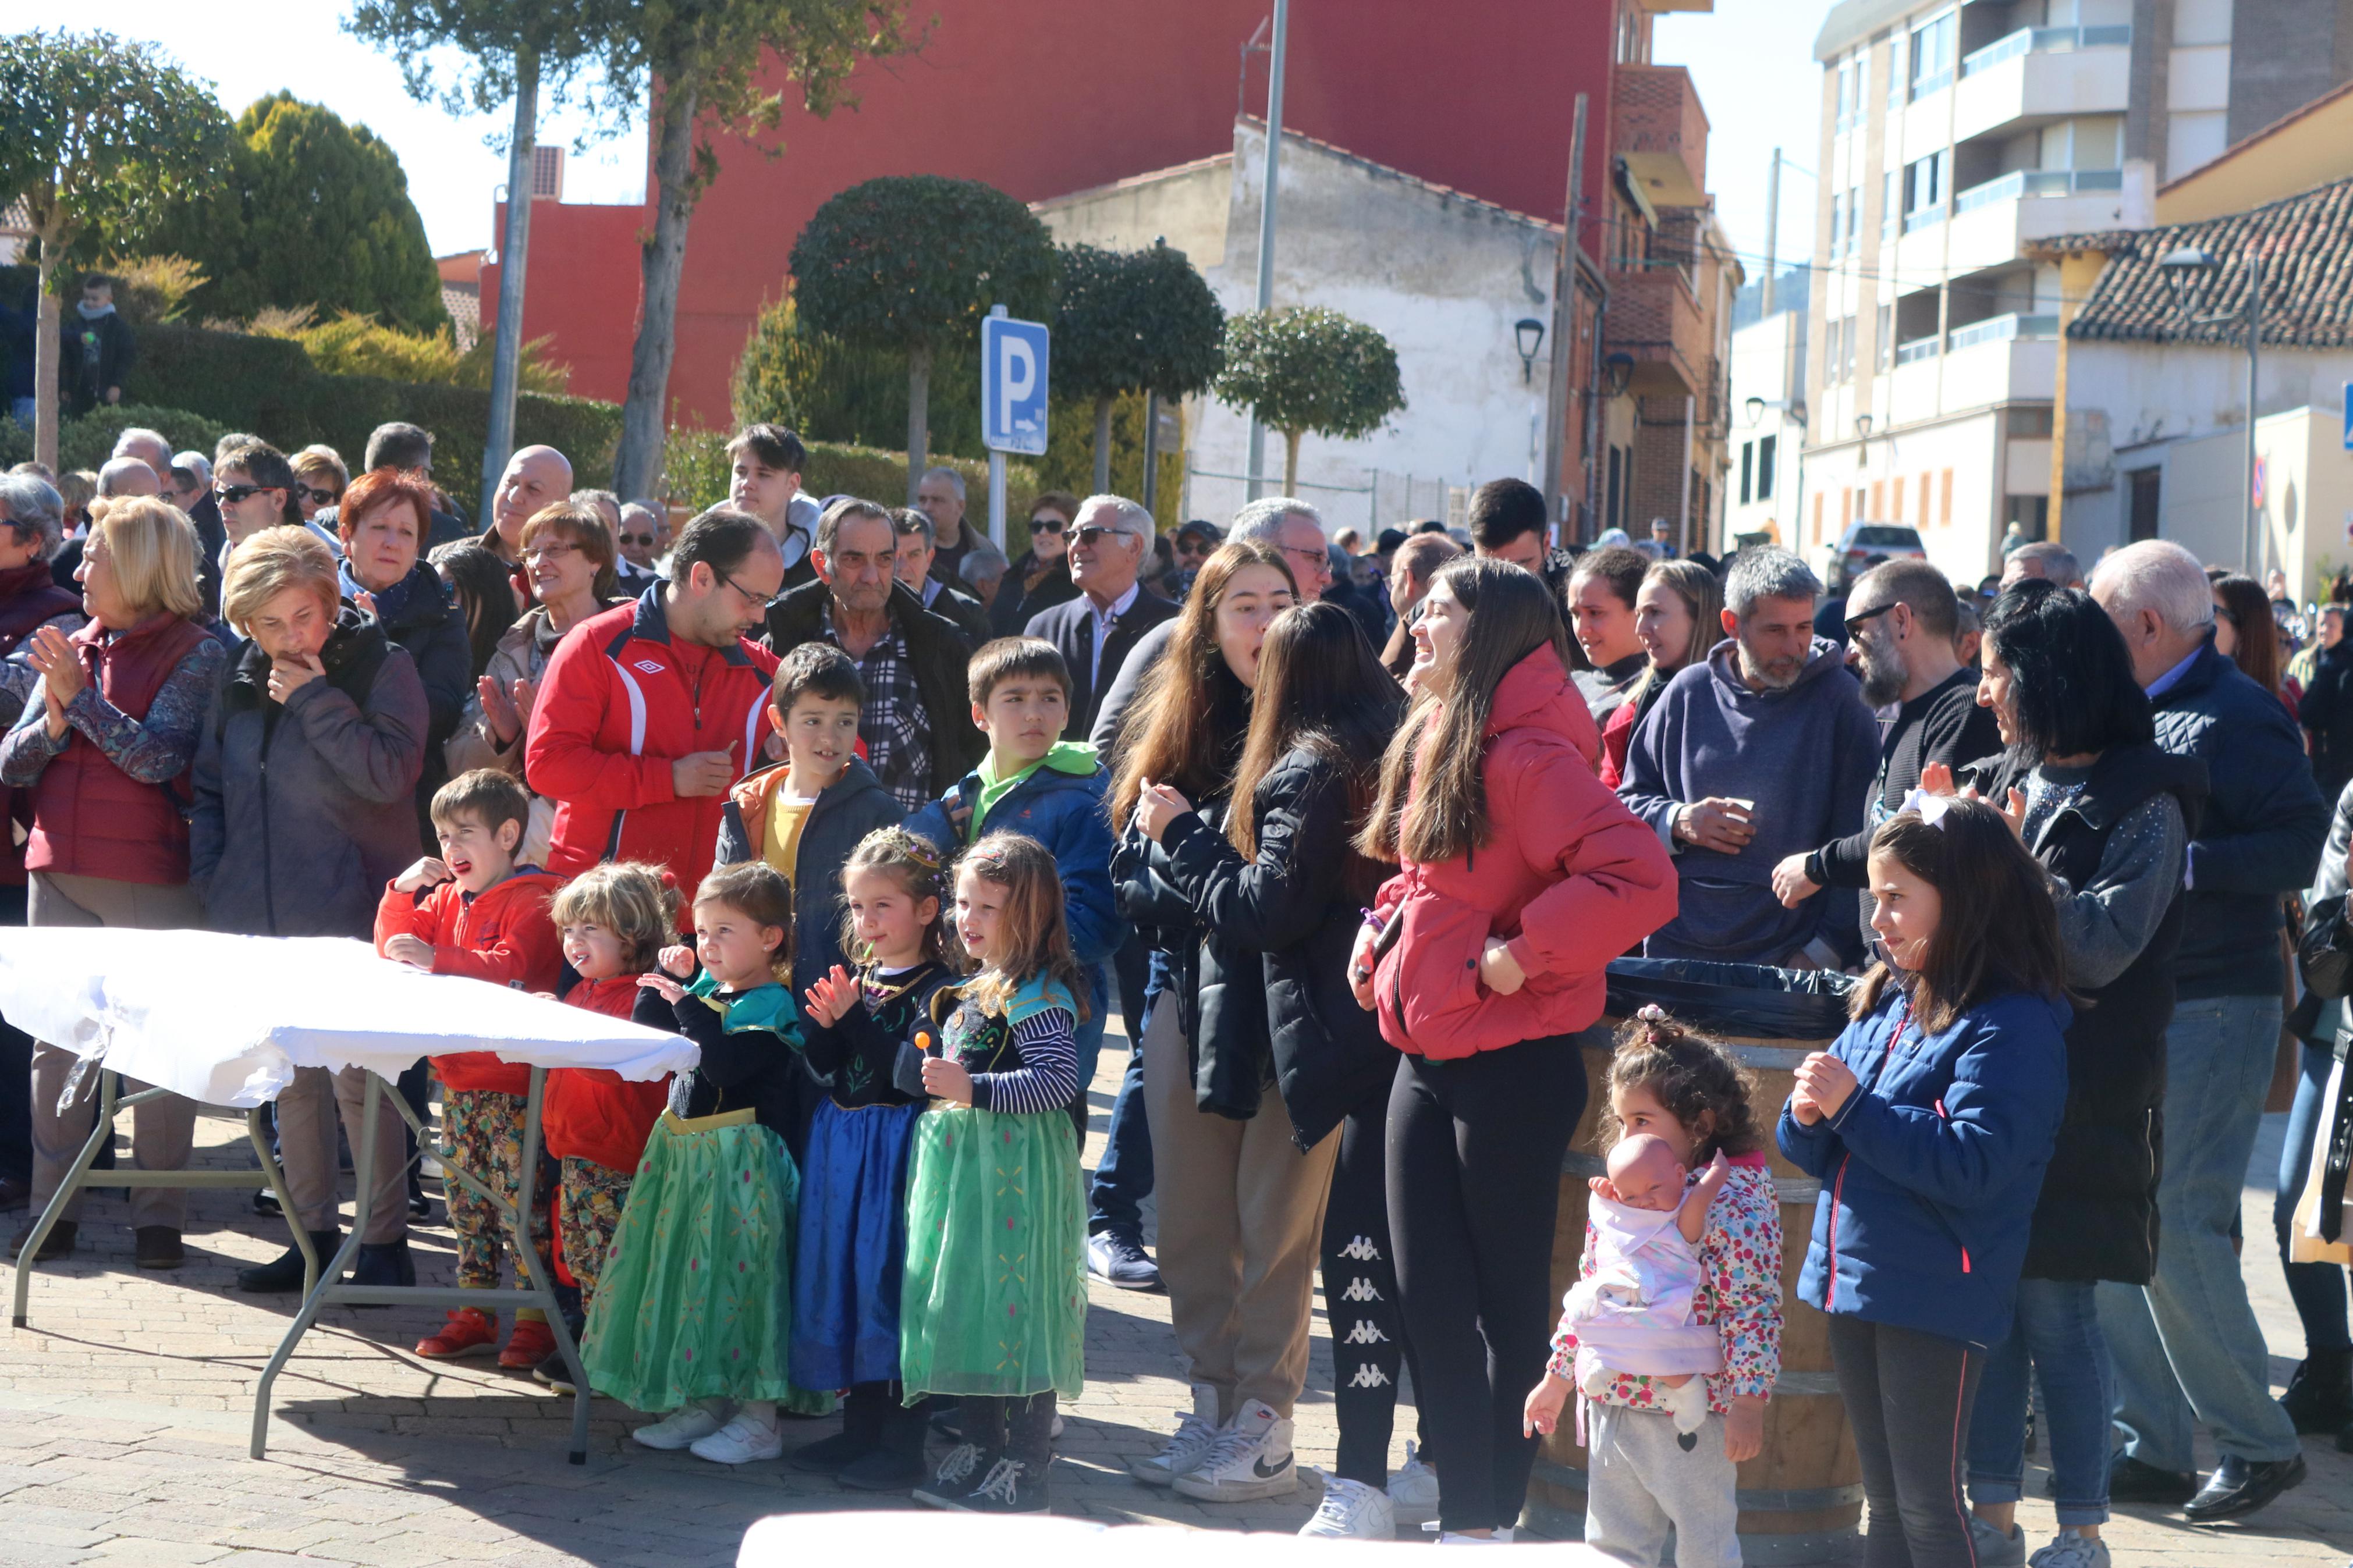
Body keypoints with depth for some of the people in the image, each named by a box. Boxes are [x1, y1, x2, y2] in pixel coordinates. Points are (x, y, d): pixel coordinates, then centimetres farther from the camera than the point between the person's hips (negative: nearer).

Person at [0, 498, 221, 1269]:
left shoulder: (194, 654, -4)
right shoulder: (72, 645, 12)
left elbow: (156, 757, -15)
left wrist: (80, 694, -12)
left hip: (150, 877, -5)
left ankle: (158, 1215, 7)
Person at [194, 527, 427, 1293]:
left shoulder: (380, 665, -5)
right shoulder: (239, 677, 10)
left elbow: (390, 772, -18)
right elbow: (210, 784, 19)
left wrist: (315, 699, -17)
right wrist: (210, 876, 8)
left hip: (351, 914, -6)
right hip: (260, 914, 6)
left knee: (357, 1079, -7)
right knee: (291, 1079, 11)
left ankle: (385, 1241, 2)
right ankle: (312, 1234, 20)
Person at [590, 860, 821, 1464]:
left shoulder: (774, 1008, -13)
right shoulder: (706, 991, 11)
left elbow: (725, 1064, -26)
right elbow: (644, 1033, 16)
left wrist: (685, 1004, -23)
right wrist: (666, 982, 4)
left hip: (740, 1160, -9)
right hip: (685, 1155, 9)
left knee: (736, 1272, -6)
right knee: (686, 1271, 12)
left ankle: (759, 1418, 1)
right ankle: (704, 1402, 22)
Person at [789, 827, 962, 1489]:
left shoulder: (937, 988, -12)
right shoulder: (854, 977, 11)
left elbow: (914, 1076, -21)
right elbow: (827, 1068, 10)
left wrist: (852, 1018, -20)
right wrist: (825, 1021, -9)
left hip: (898, 1152, -8)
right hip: (841, 1147, 8)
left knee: (890, 1277, -6)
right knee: (840, 1275, 12)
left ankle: (902, 1443, 2)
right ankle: (860, 1426, 24)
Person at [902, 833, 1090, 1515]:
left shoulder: (1040, 998, -13)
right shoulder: (971, 992, 16)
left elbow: (1059, 1081, -23)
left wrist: (973, 1090, -26)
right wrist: (939, 1079, 12)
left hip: (1015, 1171, -9)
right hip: (956, 1164, 9)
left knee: (1014, 1301, -7)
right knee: (959, 1303, 12)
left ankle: (1025, 1468, -1)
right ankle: (982, 1446, 24)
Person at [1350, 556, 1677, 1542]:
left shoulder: (1529, 756, -16)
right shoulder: (1430, 743, 12)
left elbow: (1640, 879, -26)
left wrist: (1523, 954, -21)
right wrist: (1381, 941, 9)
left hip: (1512, 1064, -9)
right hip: (1428, 1058, 9)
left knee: (1507, 1300, 2)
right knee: (1430, 1294, 11)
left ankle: (1490, 1522, 11)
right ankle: (1462, 1510, 20)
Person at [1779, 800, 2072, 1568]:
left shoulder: (2013, 1023, -14)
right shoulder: (1884, 1001, 10)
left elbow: (1973, 1163, -26)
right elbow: (1823, 1155, 15)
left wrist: (1855, 1106, -23)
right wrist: (1808, 1117, -8)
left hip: (1937, 1297, -8)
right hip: (1852, 1284, 8)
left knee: (1927, 1503, -1)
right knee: (1884, 1499, 17)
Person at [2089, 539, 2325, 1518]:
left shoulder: (2236, 719, -11)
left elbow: (2301, 847, -20)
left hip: (2211, 1012, -9)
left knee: (2174, 1225, -9)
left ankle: (2259, 1445, 4)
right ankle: (2150, 1447, 13)